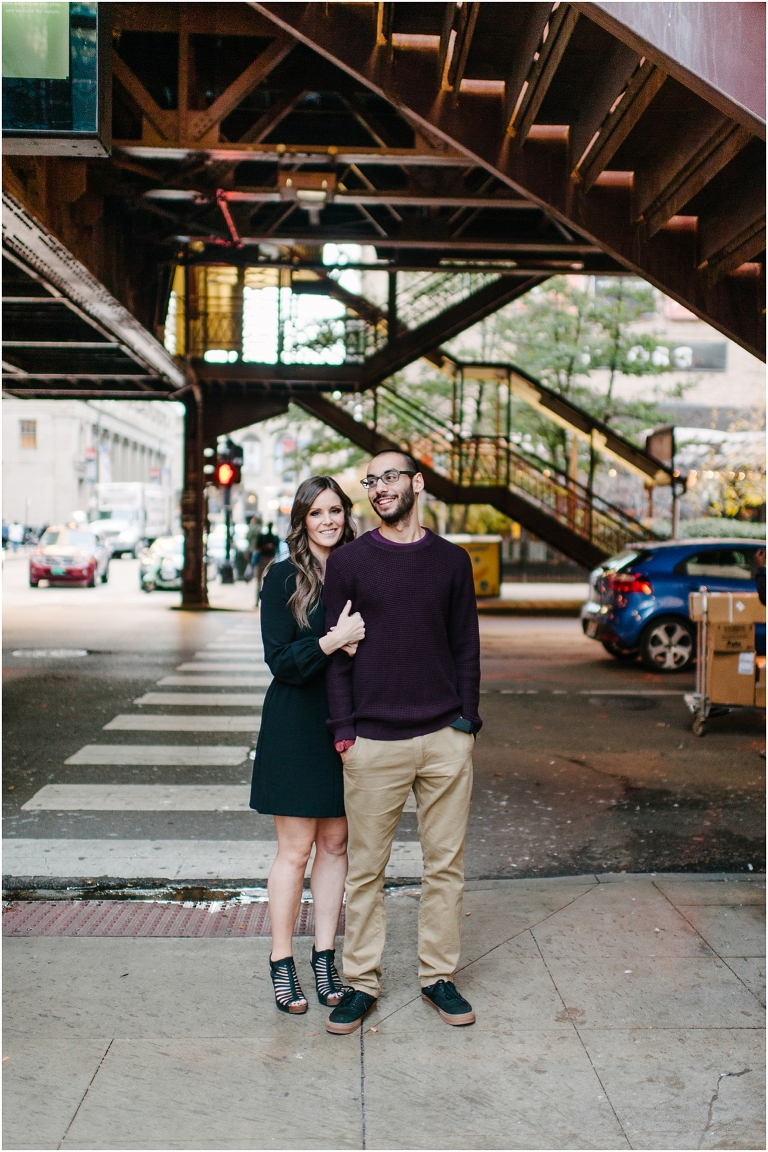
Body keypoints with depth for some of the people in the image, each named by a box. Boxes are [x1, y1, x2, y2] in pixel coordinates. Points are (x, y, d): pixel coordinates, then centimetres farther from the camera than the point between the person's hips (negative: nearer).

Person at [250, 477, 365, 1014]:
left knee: (335, 843, 9)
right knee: (295, 850, 1)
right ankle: (282, 963, 15)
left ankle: (325, 956, 21)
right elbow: (281, 660, -11)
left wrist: (360, 644, -11)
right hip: (296, 727, -4)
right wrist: (334, 640, -23)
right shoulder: (284, 577, -5)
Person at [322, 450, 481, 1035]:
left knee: (446, 865, 8)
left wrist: (467, 721, 3)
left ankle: (439, 975, 23)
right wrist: (344, 730, -3)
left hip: (447, 739, 2)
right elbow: (337, 650, 3)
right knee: (366, 868, 6)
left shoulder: (452, 560, 8)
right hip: (374, 741, -1)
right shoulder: (348, 561, 4)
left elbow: (467, 647, 10)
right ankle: (361, 982, 19)